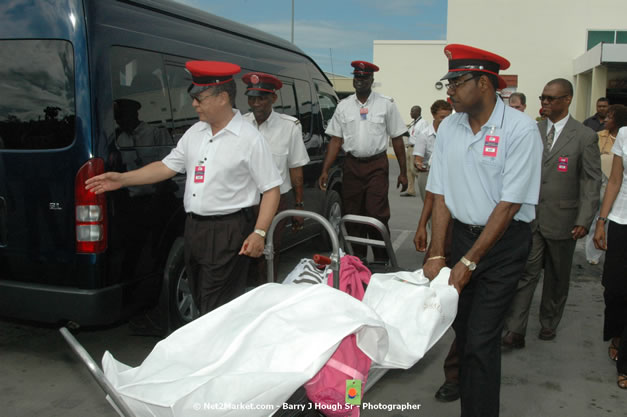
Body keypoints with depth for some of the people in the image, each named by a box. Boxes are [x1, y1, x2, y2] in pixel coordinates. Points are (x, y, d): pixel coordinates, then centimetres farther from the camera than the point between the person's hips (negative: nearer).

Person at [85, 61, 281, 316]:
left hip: (228, 232, -7)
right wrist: (122, 179, 7)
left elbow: (271, 189, -11)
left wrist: (259, 233, -19)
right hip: (194, 228, 8)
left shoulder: (249, 139, -11)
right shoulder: (195, 132, 10)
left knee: (218, 312, -4)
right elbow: (167, 167, 14)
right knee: (200, 303, 18)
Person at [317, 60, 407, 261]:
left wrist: (403, 172, -1)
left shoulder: (386, 104, 1)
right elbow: (336, 140, 5)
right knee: (353, 215, 7)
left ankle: (381, 260, 3)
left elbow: (397, 138, 2)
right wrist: (325, 170, -3)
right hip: (352, 165, 3)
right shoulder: (344, 106, 7)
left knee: (377, 215, -8)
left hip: (377, 166, -3)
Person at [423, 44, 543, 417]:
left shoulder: (520, 129, -15)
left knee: (481, 339, -6)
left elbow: (510, 204, -17)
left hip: (505, 241, -5)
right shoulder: (449, 128, 1)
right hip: (462, 232, 5)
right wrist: (437, 254, -3)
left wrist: (469, 261, -16)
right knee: (462, 325, 14)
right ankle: (463, 383, 38)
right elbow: (441, 194, 3)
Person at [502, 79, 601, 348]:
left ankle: (549, 324, 32)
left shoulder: (585, 137, -4)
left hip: (561, 219, -1)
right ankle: (515, 331, 1)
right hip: (529, 217, 1)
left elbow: (591, 181, -5)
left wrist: (584, 220, -12)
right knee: (525, 274, -3)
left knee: (557, 277, 14)